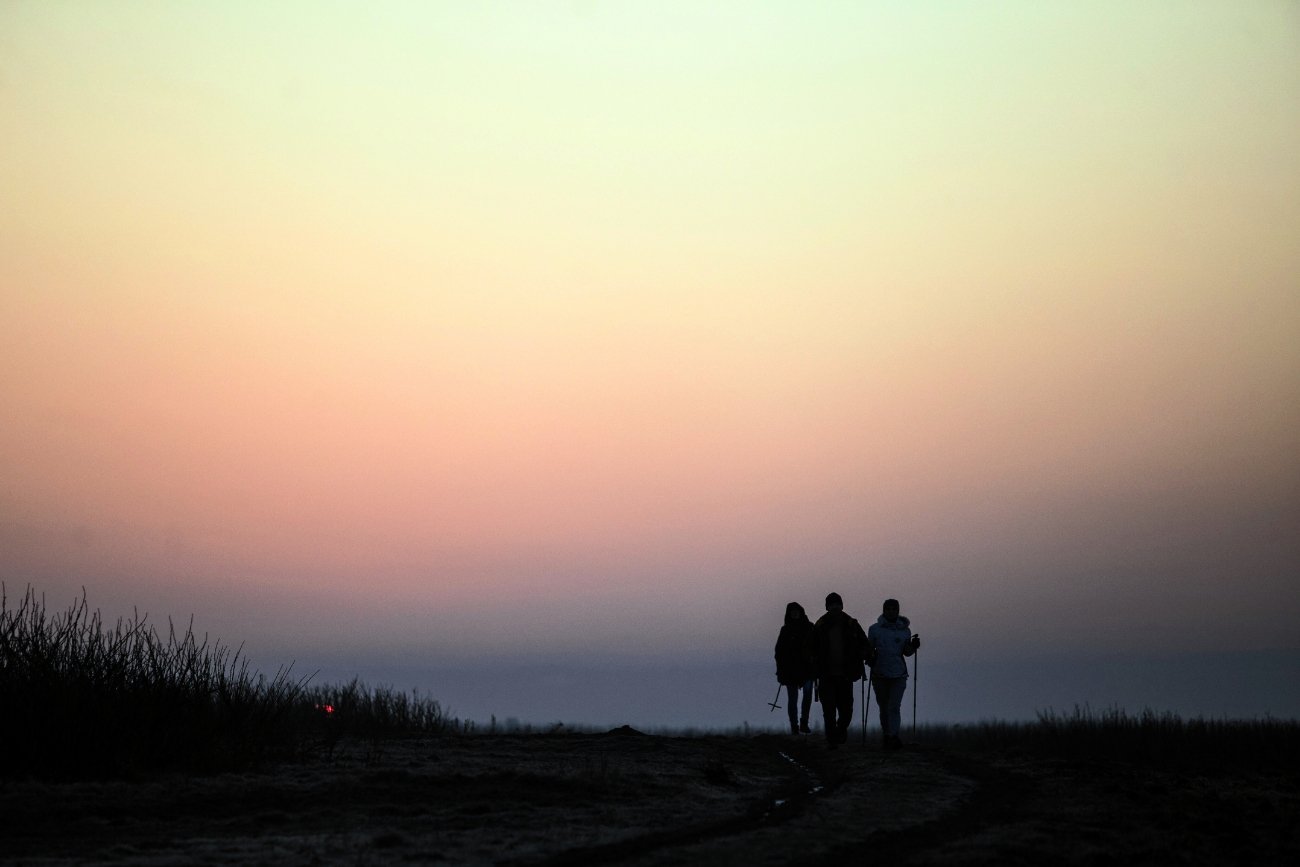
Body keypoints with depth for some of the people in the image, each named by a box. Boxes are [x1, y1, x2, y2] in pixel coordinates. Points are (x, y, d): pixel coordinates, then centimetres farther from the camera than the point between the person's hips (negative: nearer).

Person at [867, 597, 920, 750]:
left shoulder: (904, 629, 4)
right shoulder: (875, 629, 2)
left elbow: (907, 652, 8)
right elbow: (869, 648, 7)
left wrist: (913, 646, -12)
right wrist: (870, 657, -14)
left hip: (898, 674, -1)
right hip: (880, 674, 1)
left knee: (894, 707, -13)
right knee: (883, 707, 10)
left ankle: (892, 736, -17)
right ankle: (886, 735, 24)